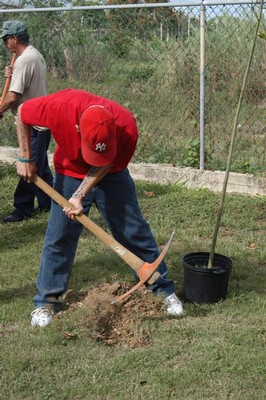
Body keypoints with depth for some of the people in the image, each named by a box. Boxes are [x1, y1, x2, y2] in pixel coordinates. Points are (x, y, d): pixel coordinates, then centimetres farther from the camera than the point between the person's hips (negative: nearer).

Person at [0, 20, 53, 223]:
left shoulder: (23, 60, -20)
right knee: (40, 165, 17)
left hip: (33, 124, -10)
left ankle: (23, 209, 6)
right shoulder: (36, 55, 11)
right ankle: (48, 202, 26)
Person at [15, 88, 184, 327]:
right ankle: (47, 301, 15)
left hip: (111, 175, 0)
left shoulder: (126, 127, -34)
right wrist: (25, 159, -15)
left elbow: (104, 166, -20)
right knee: (58, 238, -1)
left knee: (136, 233, 0)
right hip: (70, 175, 0)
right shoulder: (60, 107, -35)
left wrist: (79, 196, -29)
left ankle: (163, 289, 15)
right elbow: (22, 113, -15)